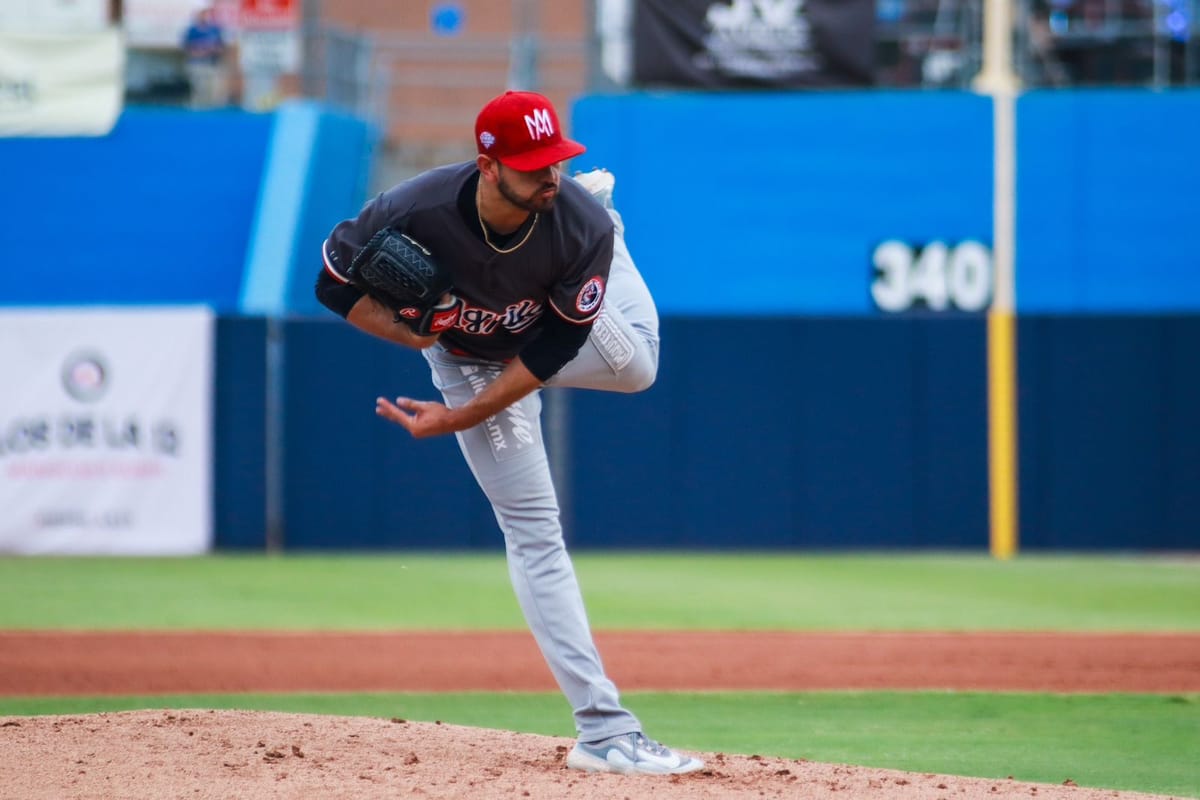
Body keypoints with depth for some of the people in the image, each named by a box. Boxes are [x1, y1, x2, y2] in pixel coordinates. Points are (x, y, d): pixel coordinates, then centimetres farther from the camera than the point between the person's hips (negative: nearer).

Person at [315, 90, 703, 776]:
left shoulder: (582, 225, -34)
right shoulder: (417, 212, -37)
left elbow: (555, 349, -26)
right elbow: (335, 282, -20)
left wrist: (459, 418, -28)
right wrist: (410, 335, -36)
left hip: (561, 329, 1)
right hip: (470, 356, -1)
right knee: (533, 529, -7)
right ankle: (604, 731, -9)